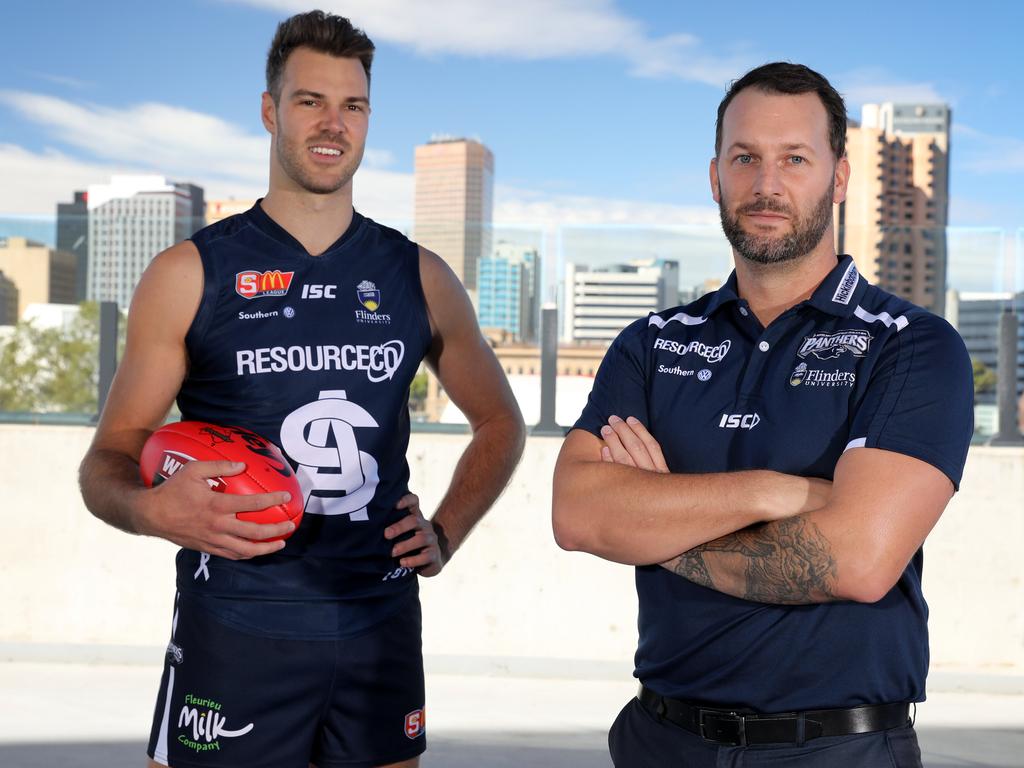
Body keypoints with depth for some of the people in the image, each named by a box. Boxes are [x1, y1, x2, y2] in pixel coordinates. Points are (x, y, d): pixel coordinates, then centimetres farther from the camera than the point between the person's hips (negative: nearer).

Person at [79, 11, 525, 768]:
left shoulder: (419, 277, 7)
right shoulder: (191, 275, -1)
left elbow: (500, 423, 20)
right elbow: (108, 461, 1)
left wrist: (446, 533, 6)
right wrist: (154, 509, -21)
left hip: (381, 631, 3)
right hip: (234, 634, -2)